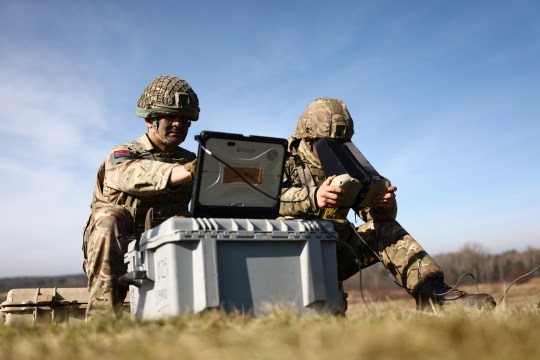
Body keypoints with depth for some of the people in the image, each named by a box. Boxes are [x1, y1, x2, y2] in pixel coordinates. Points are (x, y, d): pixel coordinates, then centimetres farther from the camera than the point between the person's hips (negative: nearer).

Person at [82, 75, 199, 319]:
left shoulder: (191, 161, 15)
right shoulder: (122, 155, 3)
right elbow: (129, 174, -25)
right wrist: (181, 172, -44)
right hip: (117, 252, -2)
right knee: (108, 219, -31)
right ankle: (103, 316, -30)